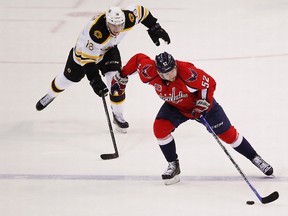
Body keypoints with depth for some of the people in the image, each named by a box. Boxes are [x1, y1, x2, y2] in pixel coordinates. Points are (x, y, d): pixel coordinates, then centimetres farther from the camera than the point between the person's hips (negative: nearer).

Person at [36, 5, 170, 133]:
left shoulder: (128, 18, -33)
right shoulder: (95, 31, -46)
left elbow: (141, 10, -10)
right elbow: (87, 58, -38)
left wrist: (154, 28, -8)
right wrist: (94, 80, -41)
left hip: (109, 49, 3)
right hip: (85, 48, -3)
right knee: (70, 77, 15)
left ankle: (118, 115, 6)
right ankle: (51, 95, 47)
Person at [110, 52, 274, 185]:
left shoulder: (187, 72, -39)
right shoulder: (150, 72, -30)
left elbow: (209, 83, -25)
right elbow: (138, 59, -10)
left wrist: (203, 104, -31)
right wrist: (122, 78, -2)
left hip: (200, 102, -3)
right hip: (175, 106, 3)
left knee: (228, 134, -1)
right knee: (160, 128, -19)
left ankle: (255, 158, 15)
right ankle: (173, 165, -1)